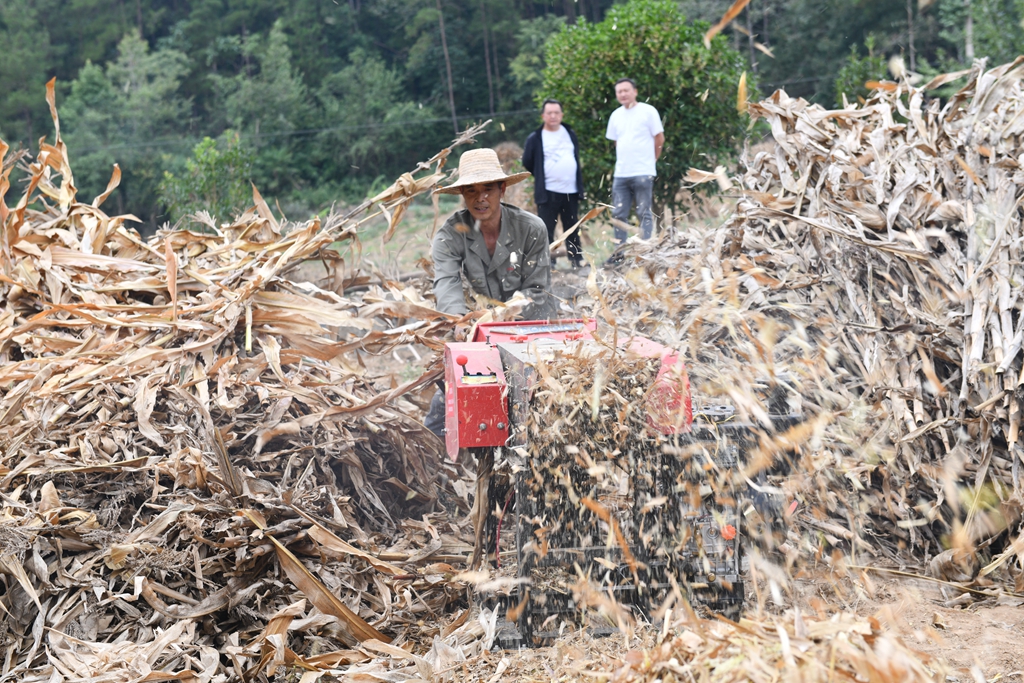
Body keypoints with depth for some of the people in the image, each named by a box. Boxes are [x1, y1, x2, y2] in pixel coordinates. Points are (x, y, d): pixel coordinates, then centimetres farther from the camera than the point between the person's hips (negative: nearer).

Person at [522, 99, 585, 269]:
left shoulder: (570, 134, 11)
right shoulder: (535, 138, -3)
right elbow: (527, 162, 3)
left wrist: (579, 183, 15)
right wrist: (541, 176, 7)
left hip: (571, 191, 4)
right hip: (548, 192, -4)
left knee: (572, 228, 8)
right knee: (547, 228, -5)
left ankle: (577, 259, 15)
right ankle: (548, 261, 0)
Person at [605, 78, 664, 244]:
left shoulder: (648, 111, -3)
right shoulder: (616, 115, 12)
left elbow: (660, 139, 1)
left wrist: (649, 160, 9)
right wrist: (625, 160, 13)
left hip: (643, 173, -5)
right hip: (620, 174, 5)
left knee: (644, 214, -2)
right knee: (619, 214, 7)